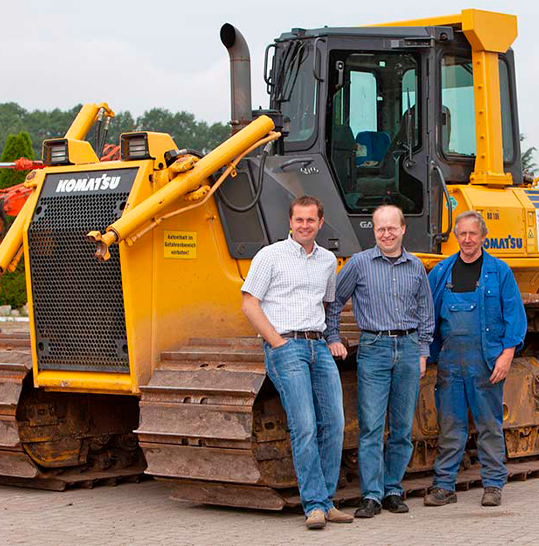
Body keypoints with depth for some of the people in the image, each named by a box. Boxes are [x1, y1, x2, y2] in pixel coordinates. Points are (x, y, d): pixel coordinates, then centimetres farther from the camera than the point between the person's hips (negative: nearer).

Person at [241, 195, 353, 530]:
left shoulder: (328, 261, 17)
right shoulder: (271, 256, 0)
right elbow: (249, 304, -3)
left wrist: (333, 339, 16)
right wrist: (279, 343, -9)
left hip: (319, 347, 6)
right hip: (285, 346, -6)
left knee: (334, 424, 0)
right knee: (304, 426, -13)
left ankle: (326, 502, 9)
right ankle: (315, 505, -10)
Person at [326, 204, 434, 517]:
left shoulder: (416, 267, 9)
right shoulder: (359, 263, 1)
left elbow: (426, 313, 16)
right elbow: (334, 301, 9)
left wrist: (422, 352, 10)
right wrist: (333, 338, 4)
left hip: (408, 349, 3)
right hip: (373, 349, -3)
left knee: (403, 427, 5)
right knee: (371, 426, -7)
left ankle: (393, 491, 14)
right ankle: (372, 496, -6)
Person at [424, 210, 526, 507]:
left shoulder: (499, 271, 3)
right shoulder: (441, 272, 11)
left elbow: (514, 314, 0)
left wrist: (507, 354, -9)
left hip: (485, 359, -2)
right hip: (450, 358, 3)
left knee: (489, 423, 3)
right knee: (449, 423, 5)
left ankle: (493, 484, 11)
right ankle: (444, 485, 10)